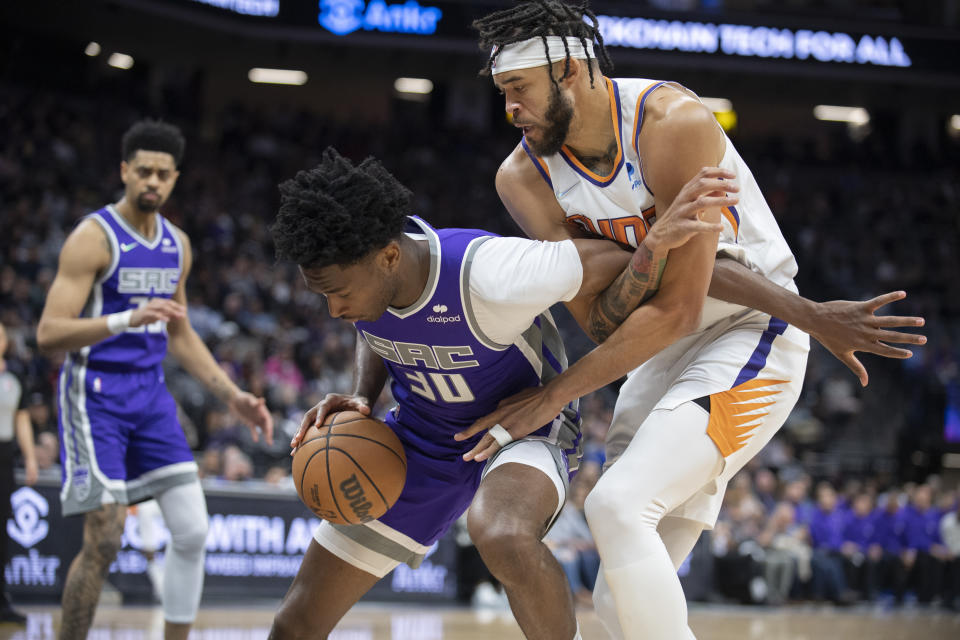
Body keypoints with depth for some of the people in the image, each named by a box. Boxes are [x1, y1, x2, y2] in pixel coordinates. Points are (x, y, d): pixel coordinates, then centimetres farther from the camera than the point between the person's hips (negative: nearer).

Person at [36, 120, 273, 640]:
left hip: (150, 392, 7)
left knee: (192, 529, 0)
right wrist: (128, 319, -32)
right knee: (104, 539, -12)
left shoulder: (177, 245, 11)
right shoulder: (93, 237, -12)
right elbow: (48, 333, -19)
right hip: (96, 393, -7)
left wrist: (231, 395, 12)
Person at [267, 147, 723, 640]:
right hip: (422, 439, 6)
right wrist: (362, 399, -9)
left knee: (503, 537, -43)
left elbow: (612, 263, -20)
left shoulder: (488, 278, -36)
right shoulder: (353, 266, -17)